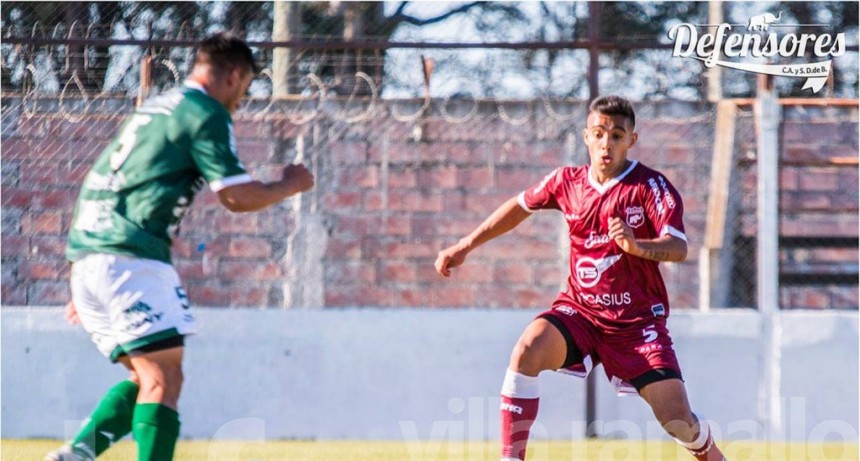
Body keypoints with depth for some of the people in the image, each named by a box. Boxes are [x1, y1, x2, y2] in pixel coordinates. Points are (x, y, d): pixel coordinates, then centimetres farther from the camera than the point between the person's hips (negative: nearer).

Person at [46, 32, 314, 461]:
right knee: (163, 378, -9)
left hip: (86, 253, 9)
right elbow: (237, 196, -9)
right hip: (130, 260, -9)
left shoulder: (154, 108, 26)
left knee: (147, 376, 14)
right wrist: (290, 185, 12)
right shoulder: (206, 114, -2)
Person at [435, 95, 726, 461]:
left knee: (678, 421, -11)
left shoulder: (651, 186, -10)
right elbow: (520, 205, 20)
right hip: (579, 310, 3)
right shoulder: (567, 181, 2)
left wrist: (637, 246, -42)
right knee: (528, 349, -28)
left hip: (637, 319, -3)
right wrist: (465, 246, 21)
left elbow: (679, 248, -22)